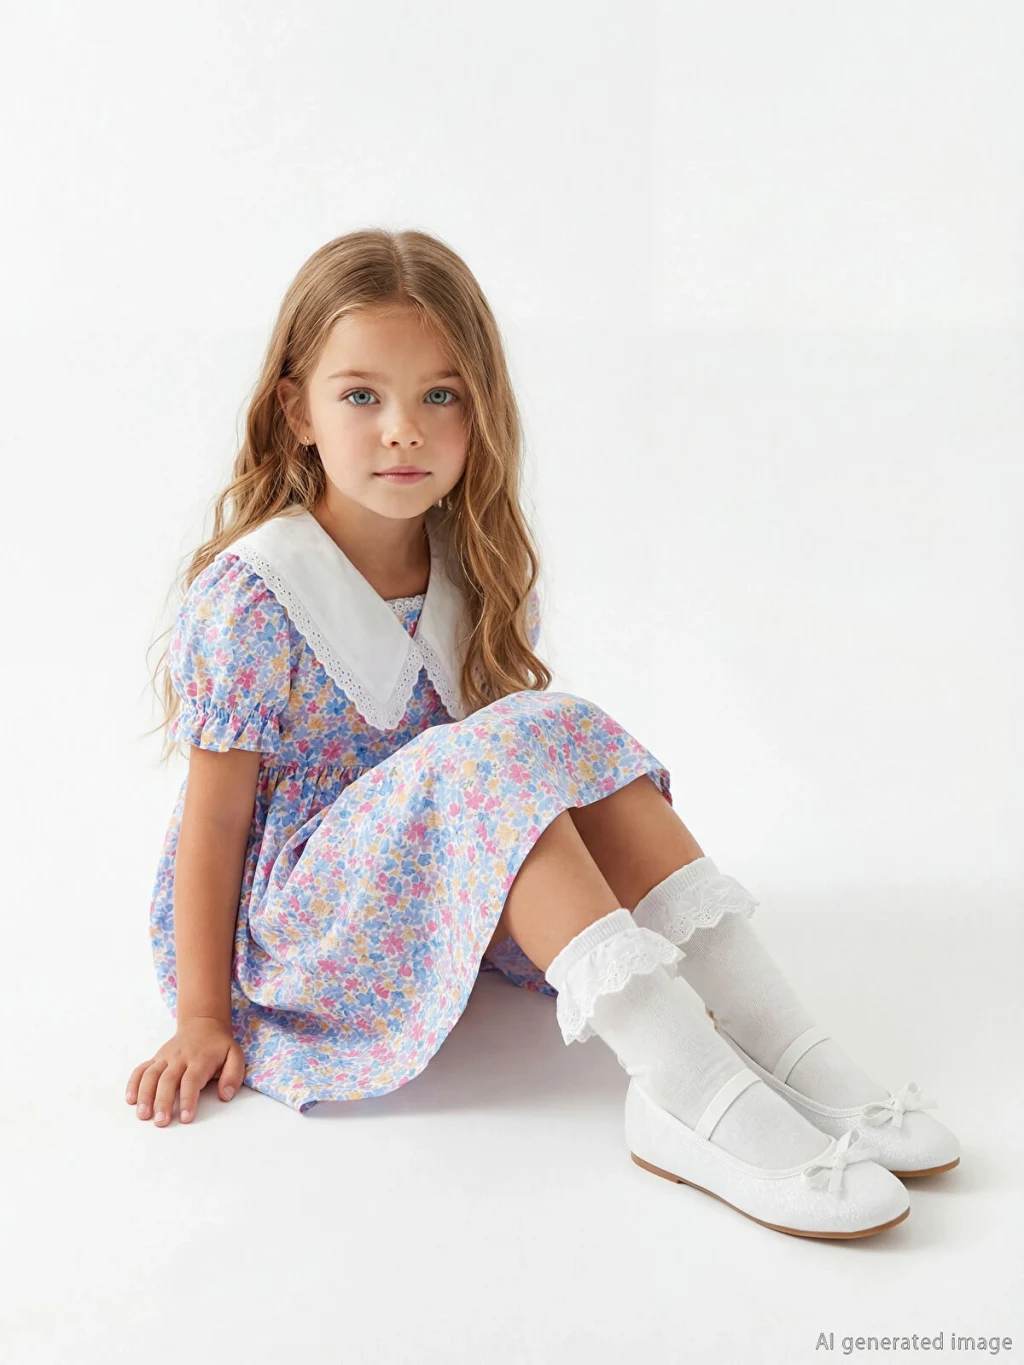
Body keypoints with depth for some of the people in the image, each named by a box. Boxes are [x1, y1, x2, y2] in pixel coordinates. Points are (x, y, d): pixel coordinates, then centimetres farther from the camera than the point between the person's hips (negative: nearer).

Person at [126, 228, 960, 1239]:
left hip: (453, 887, 6)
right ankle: (688, 1087, -40)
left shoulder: (478, 569, 0)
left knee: (575, 735, -19)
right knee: (486, 757, -31)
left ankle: (780, 1043, -27)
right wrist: (203, 1019, -12)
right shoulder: (252, 595, -18)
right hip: (300, 916, -6)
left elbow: (533, 779, 9)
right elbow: (214, 814, -14)